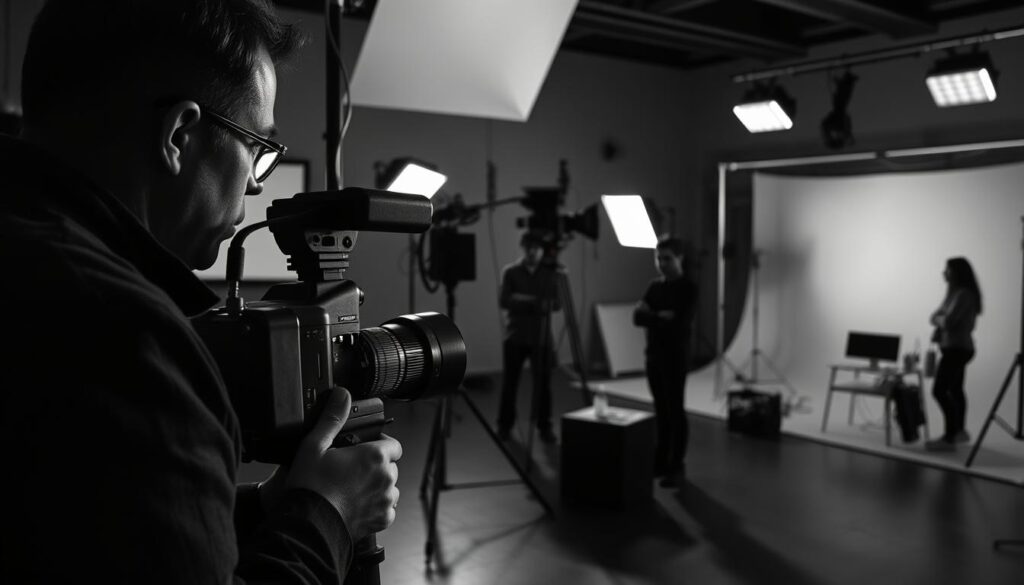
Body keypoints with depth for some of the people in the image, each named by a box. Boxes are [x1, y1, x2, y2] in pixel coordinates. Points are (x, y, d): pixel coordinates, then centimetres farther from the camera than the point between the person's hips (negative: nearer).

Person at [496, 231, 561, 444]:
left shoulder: (550, 272, 6)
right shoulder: (510, 272, 2)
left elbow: (557, 304, 0)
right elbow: (504, 301, -8)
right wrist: (533, 301, -17)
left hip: (541, 337, 1)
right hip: (515, 336, -1)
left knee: (543, 384, 0)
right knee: (509, 382, 3)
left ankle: (544, 426, 12)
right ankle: (505, 425, 16)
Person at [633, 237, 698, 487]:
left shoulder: (688, 288, -7)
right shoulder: (654, 286, 11)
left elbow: (681, 322, -19)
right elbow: (637, 317, 2)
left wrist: (652, 317, -8)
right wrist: (661, 318, -13)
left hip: (675, 357, -5)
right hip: (653, 355, 5)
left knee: (675, 410, -1)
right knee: (660, 410, 11)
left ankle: (677, 465, 6)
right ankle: (661, 460, 19)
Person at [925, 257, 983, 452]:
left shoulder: (963, 294, -18)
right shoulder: (956, 292, 15)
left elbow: (949, 322, -24)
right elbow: (937, 315, 14)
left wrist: (938, 319, -4)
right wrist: (939, 318, -7)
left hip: (957, 348, -11)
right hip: (957, 347, 11)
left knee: (939, 390, -15)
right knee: (954, 390, 21)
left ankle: (949, 438, -14)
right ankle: (959, 431, 34)